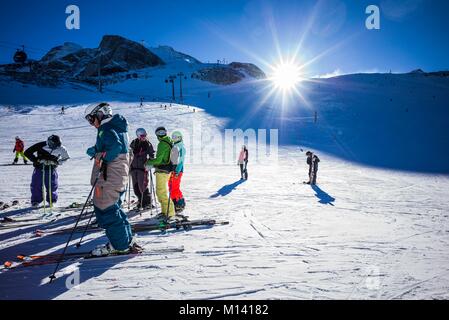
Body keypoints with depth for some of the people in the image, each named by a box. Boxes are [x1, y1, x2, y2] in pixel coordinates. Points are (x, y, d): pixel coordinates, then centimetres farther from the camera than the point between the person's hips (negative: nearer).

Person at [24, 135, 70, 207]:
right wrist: (37, 160, -23)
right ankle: (35, 201, 19)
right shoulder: (41, 146, -19)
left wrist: (57, 162, -11)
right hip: (39, 168, -1)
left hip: (51, 169, 1)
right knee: (36, 185, 2)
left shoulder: (61, 149, -15)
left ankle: (52, 201, 19)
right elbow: (27, 153, -13)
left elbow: (66, 158, 4)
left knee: (52, 185, 1)